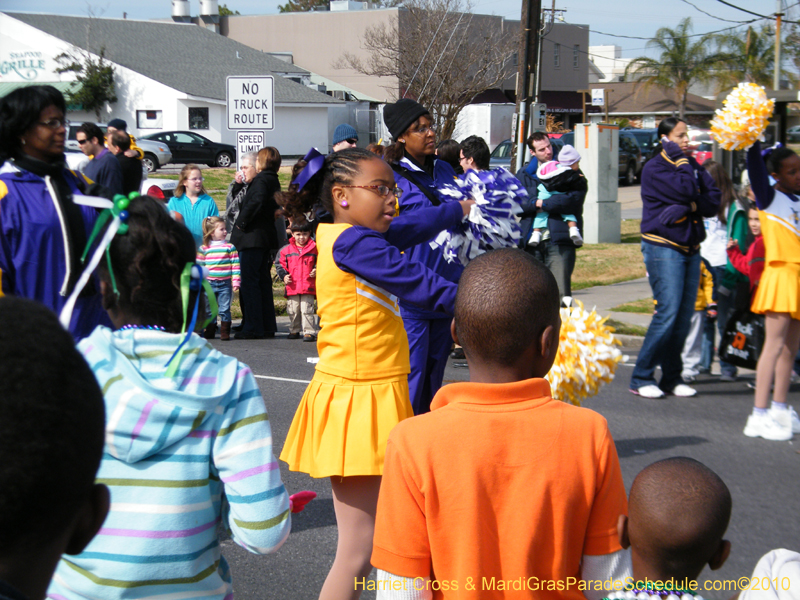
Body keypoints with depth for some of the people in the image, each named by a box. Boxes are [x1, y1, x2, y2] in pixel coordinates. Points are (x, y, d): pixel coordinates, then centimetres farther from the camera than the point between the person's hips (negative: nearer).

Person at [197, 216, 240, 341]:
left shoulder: (230, 247, 1)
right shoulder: (204, 248, 3)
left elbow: (235, 265, -1)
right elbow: (199, 265, 8)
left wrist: (236, 281, -7)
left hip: (225, 284, -1)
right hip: (209, 283, 1)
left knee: (225, 309, -1)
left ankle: (225, 332, 7)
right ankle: (210, 331, 18)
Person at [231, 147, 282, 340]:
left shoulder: (261, 180, -12)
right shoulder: (273, 180, 15)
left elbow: (256, 201, -29)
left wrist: (242, 222, -18)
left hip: (253, 237, -9)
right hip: (267, 238, 9)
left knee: (249, 282, -5)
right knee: (263, 282, 13)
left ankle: (253, 328, -5)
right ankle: (268, 326, 17)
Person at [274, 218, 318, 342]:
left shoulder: (314, 249, 3)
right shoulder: (286, 250, 6)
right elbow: (279, 264, 12)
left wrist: (316, 271, -8)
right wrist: (284, 276, -3)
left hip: (308, 286, -2)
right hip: (292, 287, 2)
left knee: (307, 310, -6)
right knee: (293, 311, 10)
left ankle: (309, 332, -2)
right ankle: (294, 331, 26)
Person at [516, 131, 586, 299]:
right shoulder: (524, 175, 17)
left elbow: (574, 200, -10)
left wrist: (542, 203, -8)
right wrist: (535, 203, -14)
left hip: (559, 240, -3)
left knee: (561, 293, -11)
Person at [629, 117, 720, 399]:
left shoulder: (692, 165, 13)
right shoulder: (655, 168, -5)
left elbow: (713, 201, 4)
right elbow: (686, 191, -20)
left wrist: (691, 206, -13)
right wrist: (679, 159, -8)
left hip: (690, 247, 7)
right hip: (663, 247, -6)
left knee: (684, 315, 4)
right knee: (668, 312, -14)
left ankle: (671, 378, 13)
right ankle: (641, 378, -6)